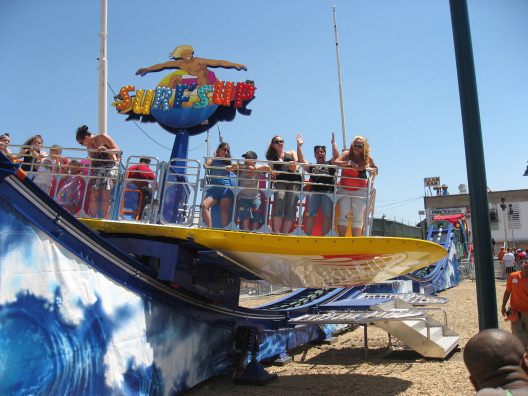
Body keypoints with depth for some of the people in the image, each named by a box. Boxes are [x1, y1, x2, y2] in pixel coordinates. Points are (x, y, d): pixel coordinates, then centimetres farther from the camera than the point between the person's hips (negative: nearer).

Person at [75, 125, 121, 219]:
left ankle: (105, 220, -22)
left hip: (112, 166, -6)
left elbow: (118, 150, -6)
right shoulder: (89, 146, 16)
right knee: (93, 193, -10)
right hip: (98, 169, 6)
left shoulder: (103, 137, -2)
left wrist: (105, 150, -20)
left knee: (105, 192, -20)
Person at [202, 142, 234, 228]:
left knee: (224, 209, -25)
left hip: (226, 188, 0)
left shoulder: (229, 162, 23)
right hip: (213, 189, 0)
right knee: (204, 205, -28)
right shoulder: (213, 160, 19)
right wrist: (215, 156, 11)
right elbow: (206, 166, -1)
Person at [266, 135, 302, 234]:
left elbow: (298, 163, 11)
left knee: (291, 207, -16)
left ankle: (285, 234, -21)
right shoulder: (272, 158, 28)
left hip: (295, 181, 0)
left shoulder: (291, 152, 28)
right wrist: (272, 173, -10)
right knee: (279, 205, -21)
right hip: (280, 181, 0)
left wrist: (295, 168, -13)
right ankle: (276, 233, -27)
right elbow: (271, 170, 16)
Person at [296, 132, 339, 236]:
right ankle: (307, 236, -13)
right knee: (310, 214, -11)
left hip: (328, 191, -1)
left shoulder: (330, 164, 23)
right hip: (314, 191, 1)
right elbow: (301, 160, 15)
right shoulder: (312, 166, 26)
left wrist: (333, 143, 7)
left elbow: (336, 156, 6)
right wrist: (299, 145, 14)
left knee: (326, 215, -9)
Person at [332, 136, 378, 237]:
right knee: (344, 214, -13)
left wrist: (365, 167, -4)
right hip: (344, 189, -1)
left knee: (358, 216, -8)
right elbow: (335, 162, -10)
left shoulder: (367, 158, 7)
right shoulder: (346, 154, 4)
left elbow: (375, 169, 16)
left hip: (359, 190, 1)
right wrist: (349, 162, -24)